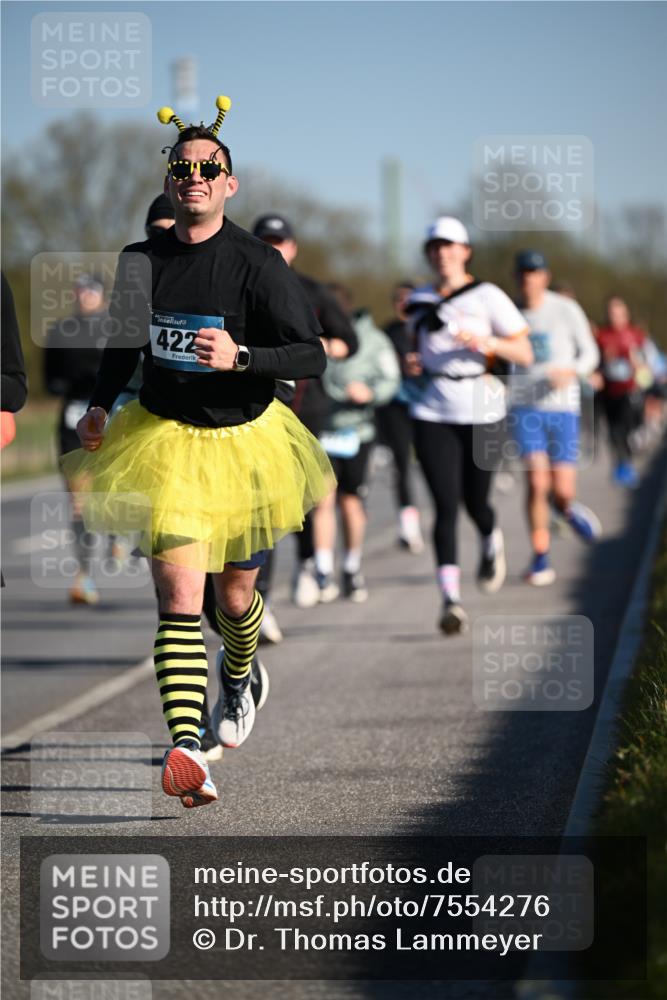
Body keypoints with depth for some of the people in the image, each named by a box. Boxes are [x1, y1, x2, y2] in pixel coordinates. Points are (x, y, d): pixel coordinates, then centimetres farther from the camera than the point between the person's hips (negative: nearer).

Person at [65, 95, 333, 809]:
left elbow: (311, 357, -15)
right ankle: (187, 752, -27)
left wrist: (240, 357, -29)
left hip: (242, 441, -1)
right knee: (179, 597, -15)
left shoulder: (257, 264, -12)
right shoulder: (139, 261, -1)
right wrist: (101, 405, 7)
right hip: (163, 439, 1)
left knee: (234, 595, 17)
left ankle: (238, 678, 53)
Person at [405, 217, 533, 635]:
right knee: (446, 506, -9)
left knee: (475, 501, 7)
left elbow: (525, 354, -2)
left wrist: (487, 342, -19)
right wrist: (413, 364, 3)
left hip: (481, 409, -2)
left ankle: (492, 544, 44)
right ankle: (451, 600, -14)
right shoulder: (420, 301, 10)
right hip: (432, 412, 2)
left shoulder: (488, 297, -2)